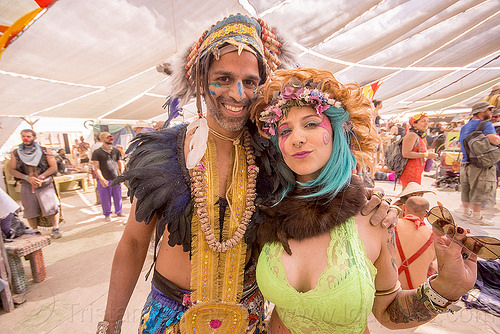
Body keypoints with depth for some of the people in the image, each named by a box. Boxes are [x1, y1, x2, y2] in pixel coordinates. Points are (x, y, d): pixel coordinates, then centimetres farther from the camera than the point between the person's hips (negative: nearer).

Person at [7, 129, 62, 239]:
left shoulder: (44, 151, 2)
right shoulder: (15, 153, 7)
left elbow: (53, 167, 0)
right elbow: (12, 170, 5)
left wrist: (40, 177, -11)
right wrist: (27, 178, -11)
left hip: (45, 184, -2)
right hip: (26, 185, 2)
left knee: (51, 206, -6)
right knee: (30, 209, 5)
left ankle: (56, 228, 7)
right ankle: (35, 231, 20)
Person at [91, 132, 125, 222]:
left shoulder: (116, 151, 11)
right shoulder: (97, 152, 1)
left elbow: (121, 164, 12)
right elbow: (96, 167, -4)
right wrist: (101, 179, -15)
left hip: (116, 178, 3)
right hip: (104, 180, -2)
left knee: (118, 196, 8)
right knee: (105, 198, 5)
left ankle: (118, 212, 24)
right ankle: (107, 214, 20)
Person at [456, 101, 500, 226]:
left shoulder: (464, 127, 14)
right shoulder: (486, 124, -9)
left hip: (465, 163, 7)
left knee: (466, 189, 14)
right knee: (479, 191, 1)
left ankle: (465, 212, 23)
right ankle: (476, 217, 9)